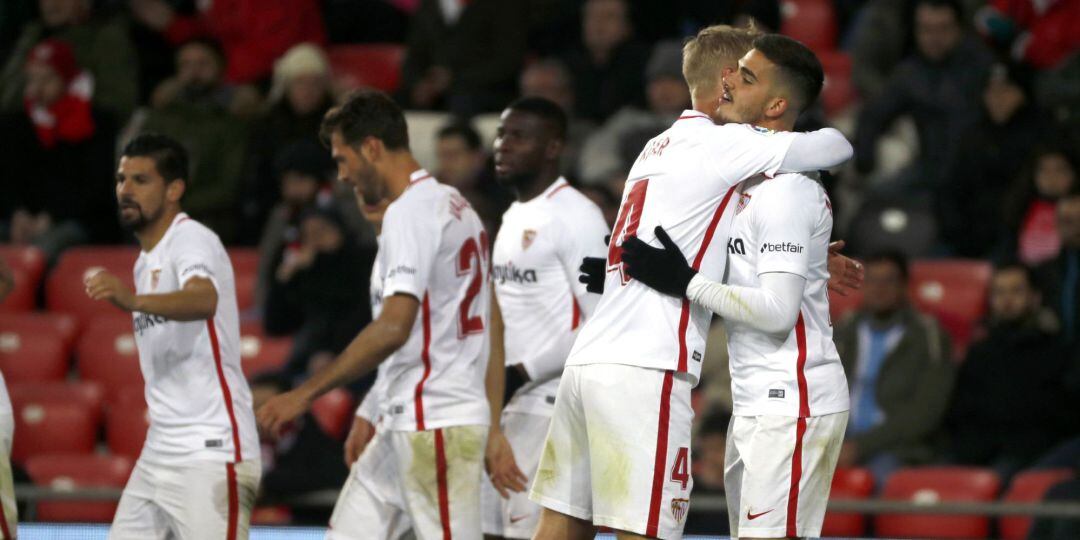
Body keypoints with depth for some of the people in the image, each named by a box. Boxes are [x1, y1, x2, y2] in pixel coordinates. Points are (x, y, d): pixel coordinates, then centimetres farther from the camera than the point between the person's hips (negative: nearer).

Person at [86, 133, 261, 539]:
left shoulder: (192, 240, -11)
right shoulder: (146, 261, 19)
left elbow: (203, 301, -35)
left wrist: (133, 300, -52)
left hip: (212, 452, -9)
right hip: (159, 454, 9)